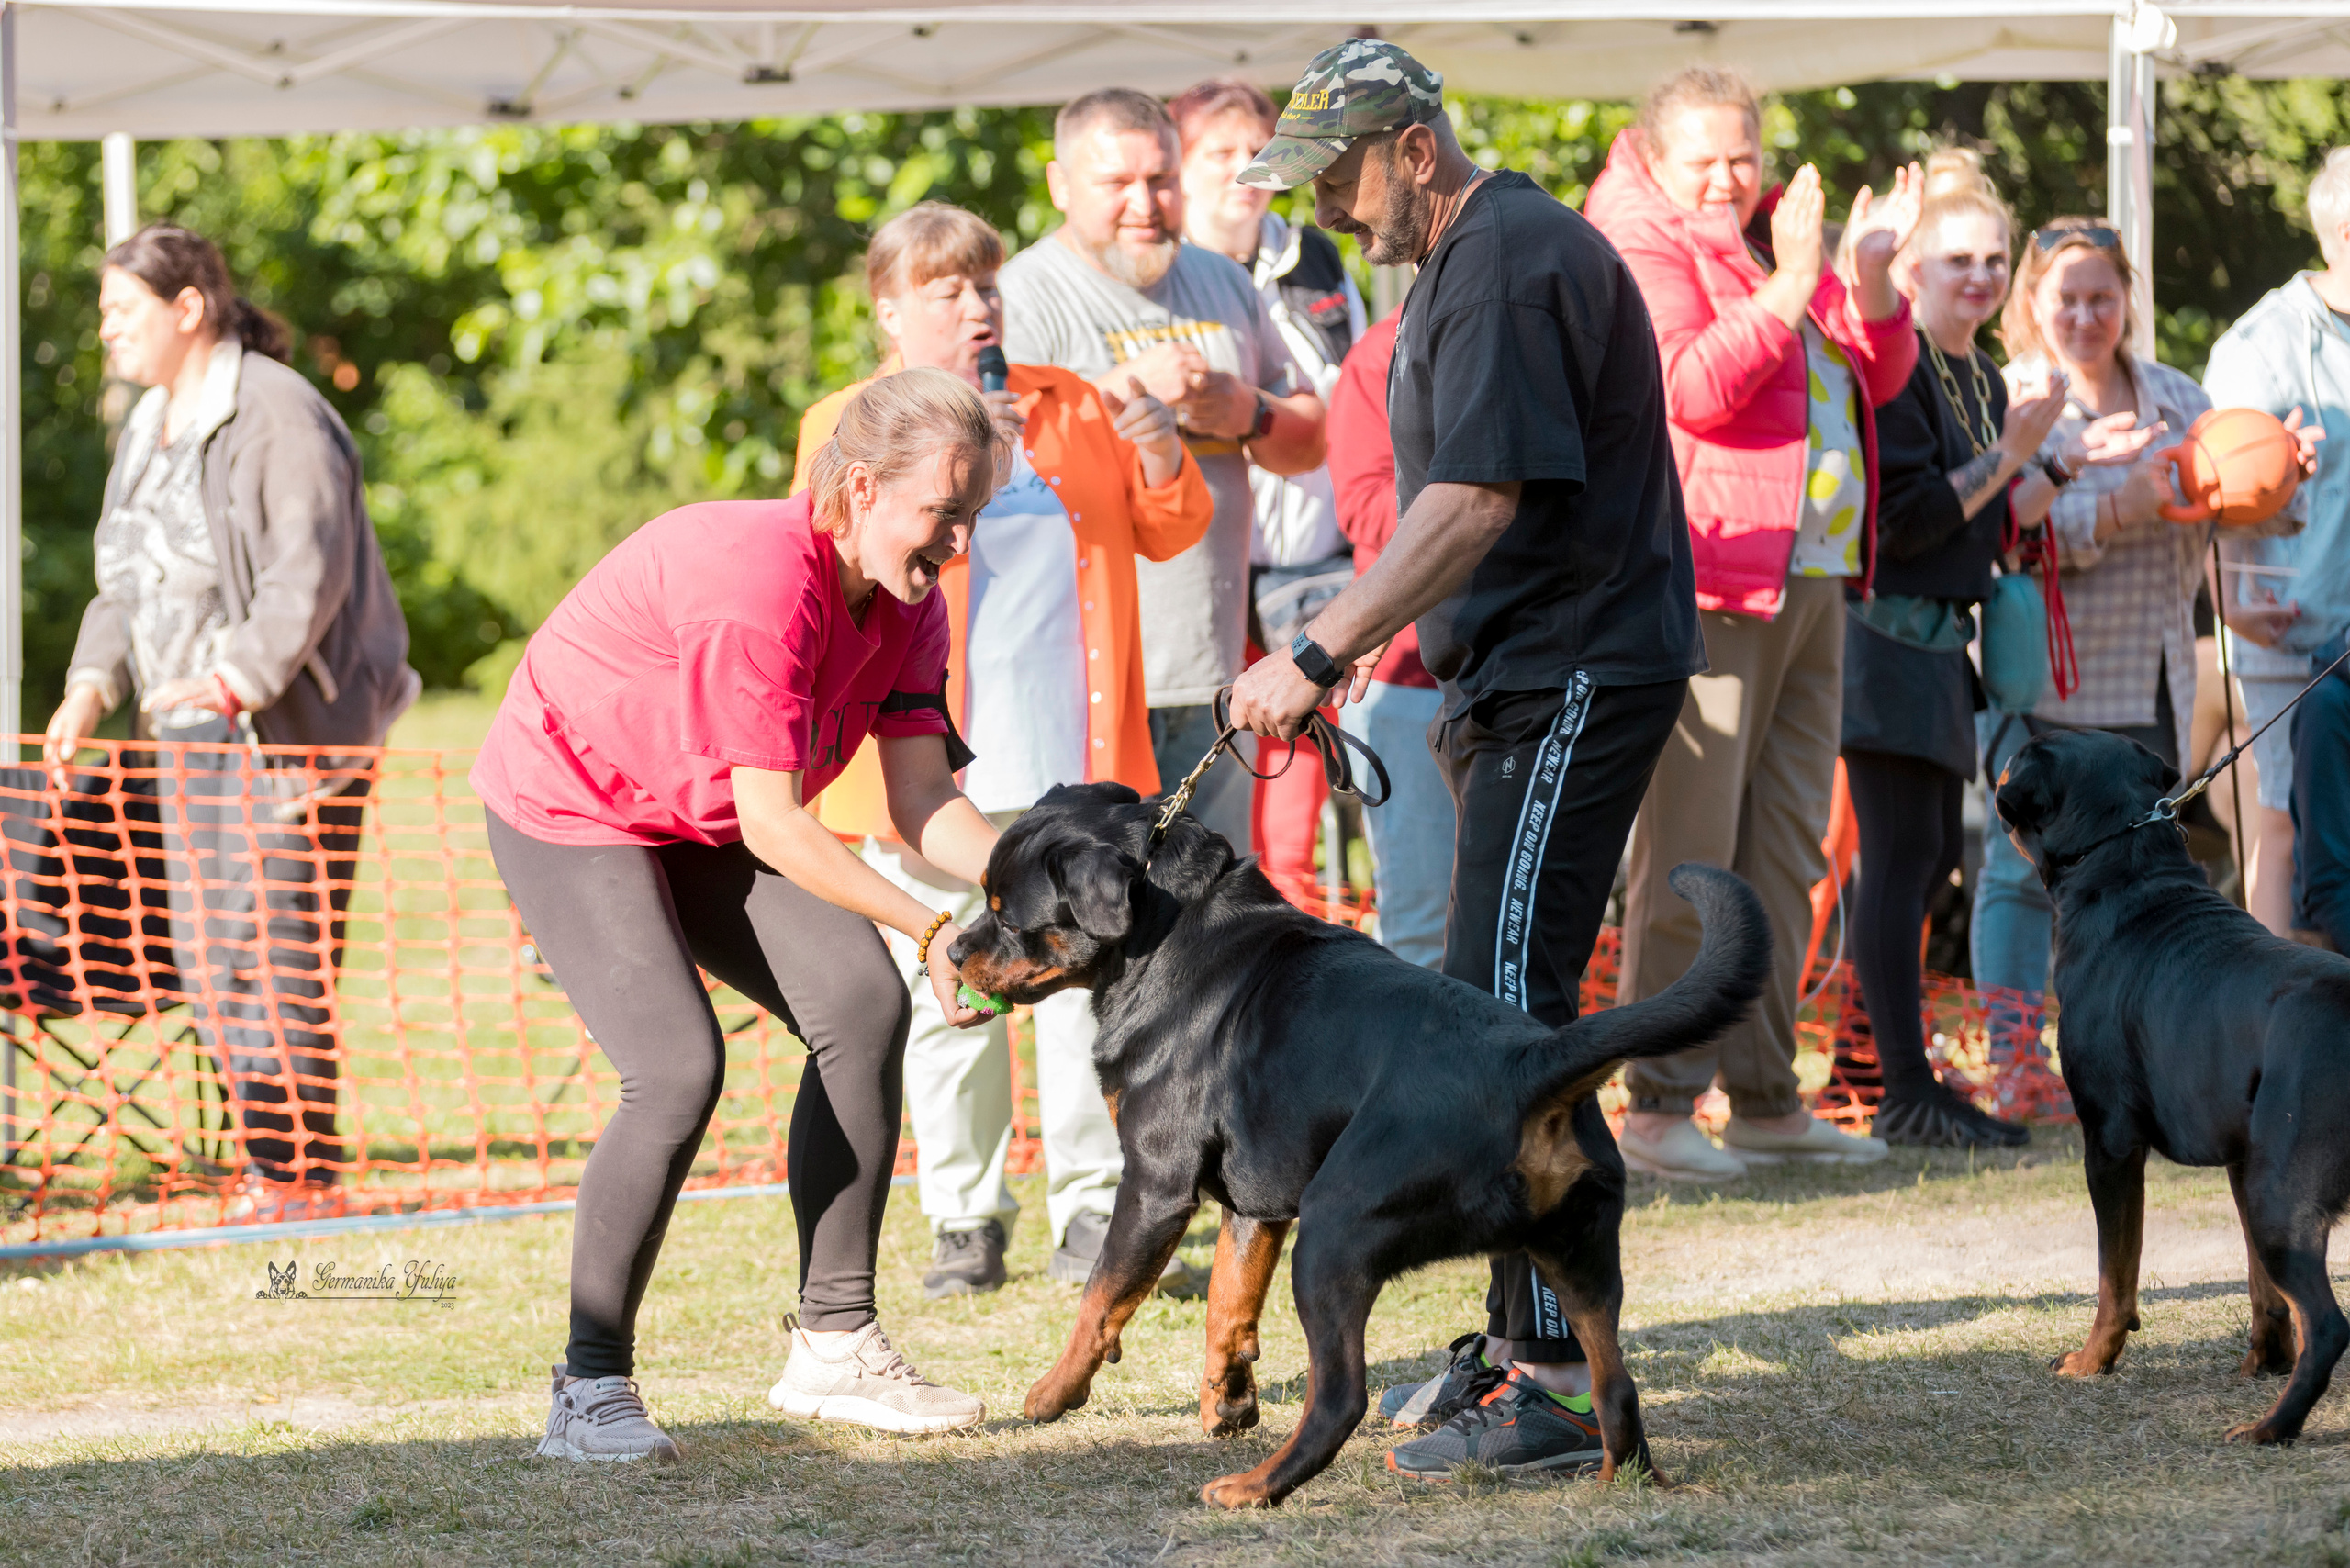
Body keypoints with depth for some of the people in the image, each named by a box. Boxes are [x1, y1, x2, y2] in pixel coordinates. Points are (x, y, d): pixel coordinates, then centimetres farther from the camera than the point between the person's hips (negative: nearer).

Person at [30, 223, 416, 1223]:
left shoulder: (280, 419, -13)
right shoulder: (150, 427, 15)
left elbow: (307, 576, -22)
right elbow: (128, 580, 18)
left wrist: (235, 678, -33)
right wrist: (93, 683, 2)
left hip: (286, 732, -9)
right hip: (189, 734, 9)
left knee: (273, 960, -9)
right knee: (201, 966, 7)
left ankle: (300, 1177, -1)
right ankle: (272, 1162, 15)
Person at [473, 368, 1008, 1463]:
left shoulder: (905, 604, -5)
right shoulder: (760, 580, -33)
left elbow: (923, 804, -9)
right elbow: (770, 822, -31)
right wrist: (931, 930, -33)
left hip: (700, 823, 9)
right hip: (570, 808, -9)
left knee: (862, 1004, -9)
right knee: (678, 1067, -25)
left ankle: (832, 1343, -3)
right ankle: (590, 1391, -15)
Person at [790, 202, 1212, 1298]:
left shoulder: (1071, 407, 17)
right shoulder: (846, 425, 7)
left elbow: (1168, 535, 20)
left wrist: (1160, 458, -1)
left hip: (1069, 764, 2)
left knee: (1087, 988, -3)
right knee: (947, 1002, 0)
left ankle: (1094, 1214, 3)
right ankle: (966, 1221, 10)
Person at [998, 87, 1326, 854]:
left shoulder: (1222, 284, 16)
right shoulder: (1026, 295, -6)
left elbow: (1310, 440, 20)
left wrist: (1249, 415, -3)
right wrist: (1128, 384, -21)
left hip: (1209, 673, 7)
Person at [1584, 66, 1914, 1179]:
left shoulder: (1779, 238, 19)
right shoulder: (1641, 249, -5)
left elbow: (1880, 376, 16)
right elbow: (1693, 387, -20)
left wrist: (1870, 282, -2)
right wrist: (1787, 288, -26)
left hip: (1814, 584, 8)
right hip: (1706, 582, -8)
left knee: (1784, 850, 11)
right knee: (1689, 854, -9)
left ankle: (1765, 1096, 16)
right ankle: (1659, 1106, -7)